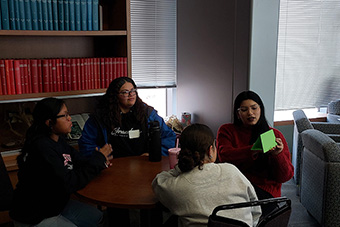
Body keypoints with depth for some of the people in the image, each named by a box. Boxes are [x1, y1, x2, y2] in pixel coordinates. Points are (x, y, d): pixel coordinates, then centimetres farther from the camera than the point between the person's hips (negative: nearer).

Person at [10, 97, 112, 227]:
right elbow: (69, 184, -31)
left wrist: (100, 162, -17)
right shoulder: (41, 147, -29)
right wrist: (98, 158, -22)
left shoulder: (58, 141, 0)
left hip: (55, 205, 9)